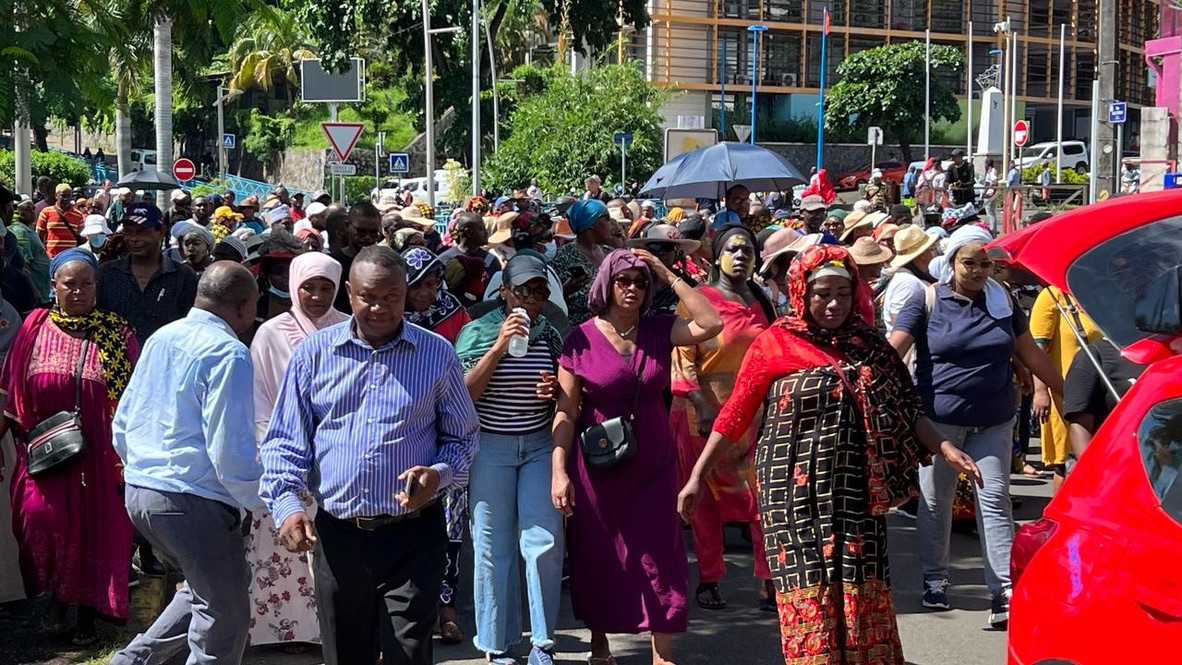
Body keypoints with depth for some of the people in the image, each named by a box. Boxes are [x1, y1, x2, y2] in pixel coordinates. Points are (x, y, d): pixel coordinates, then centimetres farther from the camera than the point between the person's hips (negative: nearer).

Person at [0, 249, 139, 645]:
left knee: (95, 528, 3)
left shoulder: (117, 333, -2)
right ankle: (57, 596, 16)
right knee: (41, 519, -10)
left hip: (100, 454, -1)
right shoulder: (34, 328, 2)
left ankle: (88, 612, 20)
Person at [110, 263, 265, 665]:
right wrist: (260, 502, -8)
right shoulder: (228, 352, -15)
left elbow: (122, 425, 16)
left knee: (206, 590, 25)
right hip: (192, 499, -9)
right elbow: (230, 448, -19)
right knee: (225, 618, 4)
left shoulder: (160, 339, 10)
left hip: (138, 491, 9)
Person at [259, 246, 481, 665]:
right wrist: (286, 504, -11)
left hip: (414, 535, -1)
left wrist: (439, 474, -13)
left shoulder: (436, 354, 1)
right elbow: (285, 441, 5)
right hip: (337, 535, 2)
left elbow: (463, 436, 8)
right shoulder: (314, 353, 3)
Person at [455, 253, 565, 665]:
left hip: (540, 445, 3)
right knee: (493, 546, 3)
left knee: (545, 543, -3)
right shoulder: (477, 332, -4)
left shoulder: (550, 334, 7)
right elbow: (464, 393, -13)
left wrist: (556, 390, -6)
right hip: (490, 447, -2)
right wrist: (499, 346, -19)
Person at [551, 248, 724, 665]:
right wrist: (559, 471, -14)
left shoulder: (659, 331, 0)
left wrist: (669, 276, -13)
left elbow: (711, 323, -15)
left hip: (654, 463, 2)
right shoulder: (581, 339, -8)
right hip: (597, 466, -2)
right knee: (598, 558, 11)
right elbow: (566, 411, -7)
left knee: (658, 557, 2)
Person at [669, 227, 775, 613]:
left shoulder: (761, 303, 12)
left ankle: (770, 582, 2)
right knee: (708, 500, 6)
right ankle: (708, 580, 16)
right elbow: (682, 358, -8)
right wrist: (702, 407, -17)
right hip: (706, 414, -3)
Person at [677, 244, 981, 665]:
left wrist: (944, 448, -2)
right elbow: (736, 414, 1)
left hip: (856, 489, 3)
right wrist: (697, 477, 0)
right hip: (796, 490, -3)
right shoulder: (775, 343, -2)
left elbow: (903, 408, 11)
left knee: (864, 591, 4)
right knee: (808, 591, -2)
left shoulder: (867, 343, 8)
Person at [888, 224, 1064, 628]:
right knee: (935, 501, 9)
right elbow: (893, 351, -12)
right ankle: (934, 580, 27)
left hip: (993, 421, 2)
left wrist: (1068, 391, 15)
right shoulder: (928, 301, -4)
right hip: (939, 418, -2)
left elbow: (1031, 355, 14)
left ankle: (1004, 593, -3)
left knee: (996, 502, -2)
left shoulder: (1003, 301, 7)